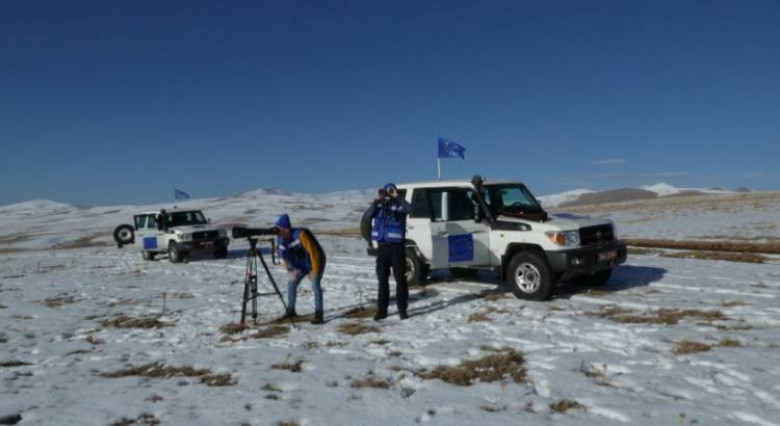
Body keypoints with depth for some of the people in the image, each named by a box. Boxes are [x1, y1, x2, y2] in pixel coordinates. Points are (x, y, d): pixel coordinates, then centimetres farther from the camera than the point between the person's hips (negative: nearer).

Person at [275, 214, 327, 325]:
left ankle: (318, 314, -20)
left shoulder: (300, 235, -33)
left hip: (316, 261, -7)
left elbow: (313, 252, -29)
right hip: (301, 264, 7)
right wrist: (290, 270, -13)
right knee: (291, 283, 6)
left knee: (315, 285, -21)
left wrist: (314, 270, -24)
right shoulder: (281, 239, -13)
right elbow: (284, 256, -1)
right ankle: (291, 310, 23)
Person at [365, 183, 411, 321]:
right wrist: (377, 200, -18)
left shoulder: (399, 206, -2)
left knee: (400, 278, 1)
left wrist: (396, 197, -21)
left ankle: (402, 309, 9)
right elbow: (369, 214, -10)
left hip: (396, 246, -3)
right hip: (382, 246, 4)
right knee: (382, 279, 9)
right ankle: (382, 310, 17)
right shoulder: (379, 206, 8)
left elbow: (409, 208, -23)